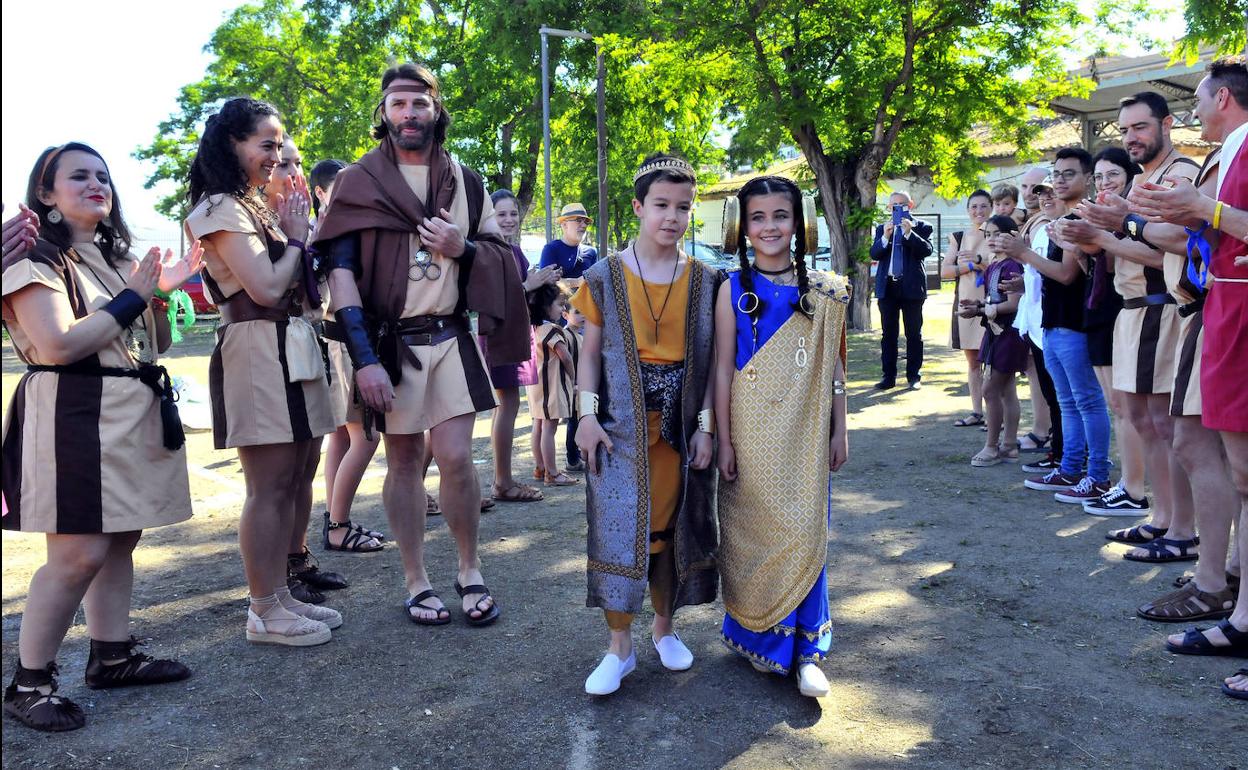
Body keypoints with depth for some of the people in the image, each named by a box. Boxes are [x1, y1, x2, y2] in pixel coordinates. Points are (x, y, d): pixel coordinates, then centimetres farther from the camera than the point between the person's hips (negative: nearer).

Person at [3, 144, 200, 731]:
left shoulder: (115, 256, 18)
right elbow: (61, 345, -19)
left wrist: (162, 291, 7)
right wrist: (134, 296, -11)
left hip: (134, 412, 8)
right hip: (76, 417, -8)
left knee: (121, 540, 11)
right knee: (79, 553, -10)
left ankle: (111, 656, 22)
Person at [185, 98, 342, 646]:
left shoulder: (256, 206, 20)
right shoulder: (220, 209, -8)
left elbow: (301, 287, 16)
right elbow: (267, 288, -17)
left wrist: (292, 228, 7)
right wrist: (296, 237, -3)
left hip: (293, 349, 9)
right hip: (258, 351, -9)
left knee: (293, 482, 12)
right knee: (270, 487, -5)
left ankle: (280, 596, 22)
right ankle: (265, 613, 6)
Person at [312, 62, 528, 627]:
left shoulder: (465, 181, 9)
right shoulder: (358, 182, 0)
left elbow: (503, 256, 13)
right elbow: (340, 272, -6)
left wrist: (462, 248, -10)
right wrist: (364, 358, -15)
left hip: (451, 338, 1)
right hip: (388, 342, -1)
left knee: (455, 457, -6)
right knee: (403, 460, 6)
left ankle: (469, 571, 14)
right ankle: (416, 582, 18)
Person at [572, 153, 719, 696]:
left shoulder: (704, 281, 2)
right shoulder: (605, 276, -1)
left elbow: (709, 359, 3)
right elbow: (590, 351, 3)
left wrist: (706, 424, -3)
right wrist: (587, 415, -6)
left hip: (681, 427, 2)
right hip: (621, 428, -1)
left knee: (672, 528, 10)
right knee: (619, 530, -2)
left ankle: (665, 627, 30)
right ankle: (619, 647, 10)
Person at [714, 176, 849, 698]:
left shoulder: (823, 292, 3)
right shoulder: (734, 289, -1)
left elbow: (834, 366, 7)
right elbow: (723, 369, -2)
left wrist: (839, 430, 6)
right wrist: (723, 439, -5)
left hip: (805, 430, 1)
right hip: (751, 431, -1)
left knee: (805, 533, 0)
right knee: (751, 533, 6)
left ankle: (805, 651, 13)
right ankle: (754, 635, 25)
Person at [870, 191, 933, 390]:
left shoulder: (921, 227, 3)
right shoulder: (882, 229, 12)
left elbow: (926, 250, -11)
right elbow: (874, 254, 1)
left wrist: (909, 233, -20)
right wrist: (885, 236, -15)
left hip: (912, 286, -3)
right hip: (887, 286, 3)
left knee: (913, 334, 3)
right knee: (888, 334, 5)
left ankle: (913, 375, 10)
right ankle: (889, 376, 10)